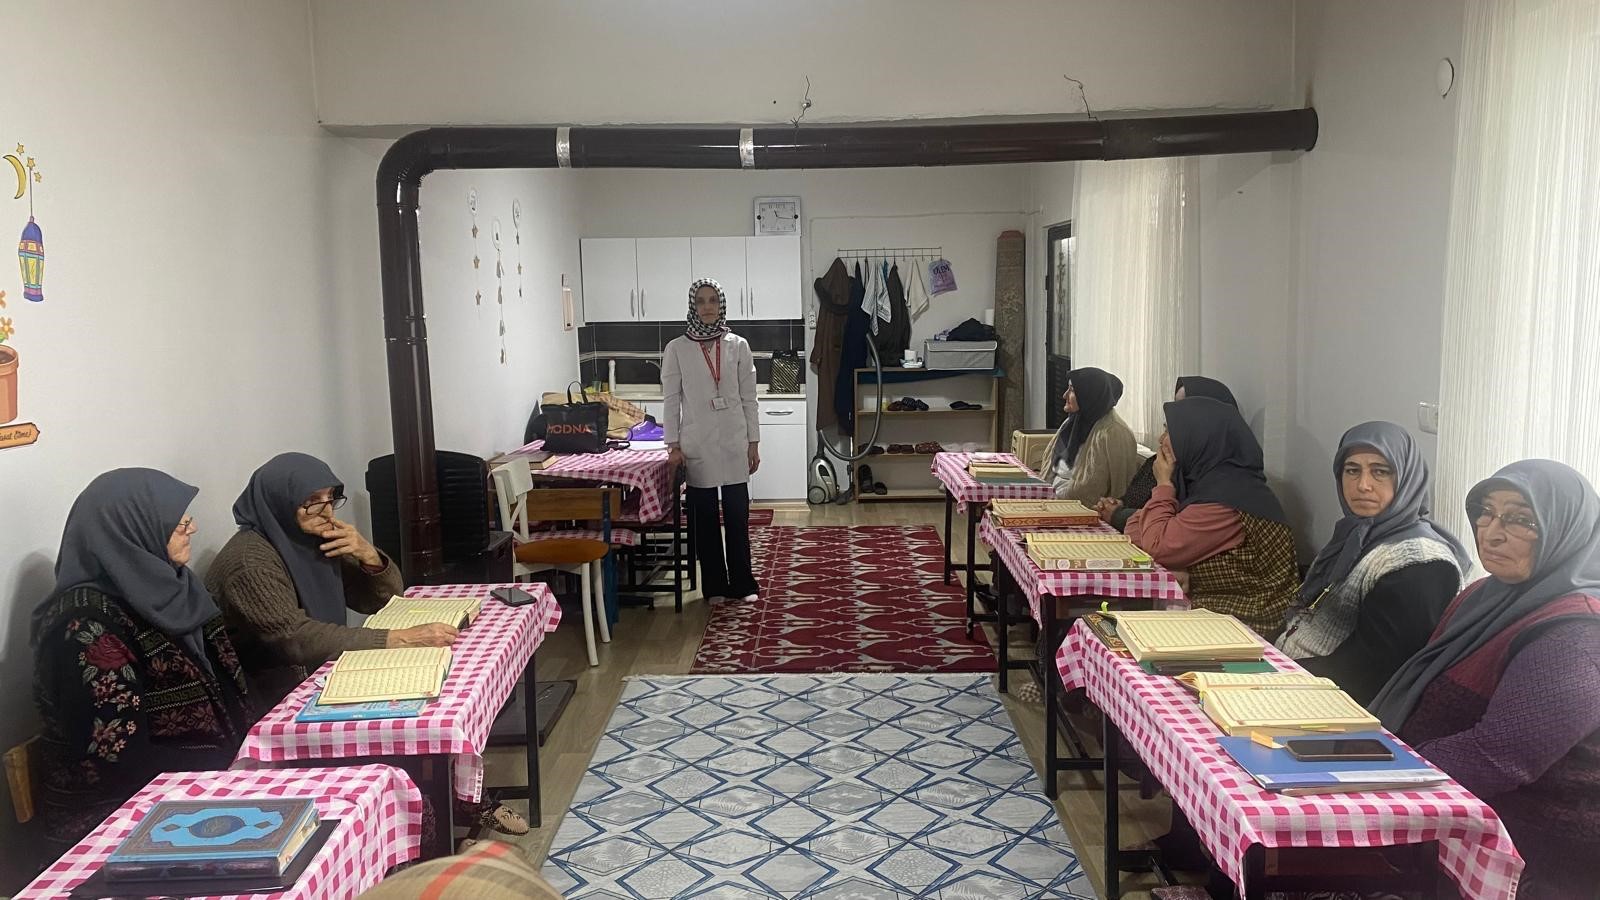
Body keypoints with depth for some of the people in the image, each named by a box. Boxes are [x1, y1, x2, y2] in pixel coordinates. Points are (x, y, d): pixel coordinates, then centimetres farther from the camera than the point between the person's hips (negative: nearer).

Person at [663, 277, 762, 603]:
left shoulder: (738, 346, 2)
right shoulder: (677, 348, -1)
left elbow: (748, 399, 4)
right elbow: (670, 400, 0)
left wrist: (754, 442, 1)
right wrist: (673, 445, -5)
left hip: (734, 442, 1)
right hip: (697, 445, -1)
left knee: (737, 514, 4)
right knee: (704, 516, 6)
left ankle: (742, 583, 17)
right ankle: (714, 585, 18)